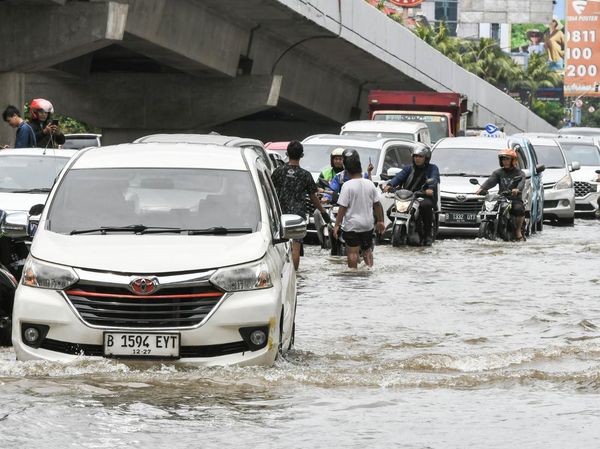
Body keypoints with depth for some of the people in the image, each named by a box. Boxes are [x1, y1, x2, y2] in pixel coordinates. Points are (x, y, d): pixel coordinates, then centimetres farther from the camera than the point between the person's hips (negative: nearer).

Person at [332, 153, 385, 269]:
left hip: (351, 225, -5)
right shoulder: (370, 184, 0)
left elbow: (343, 208, -16)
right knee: (367, 250, 17)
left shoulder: (347, 185, -14)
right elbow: (377, 204, 6)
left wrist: (337, 225, -11)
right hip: (367, 224, 5)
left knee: (353, 252, -1)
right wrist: (380, 221, 17)